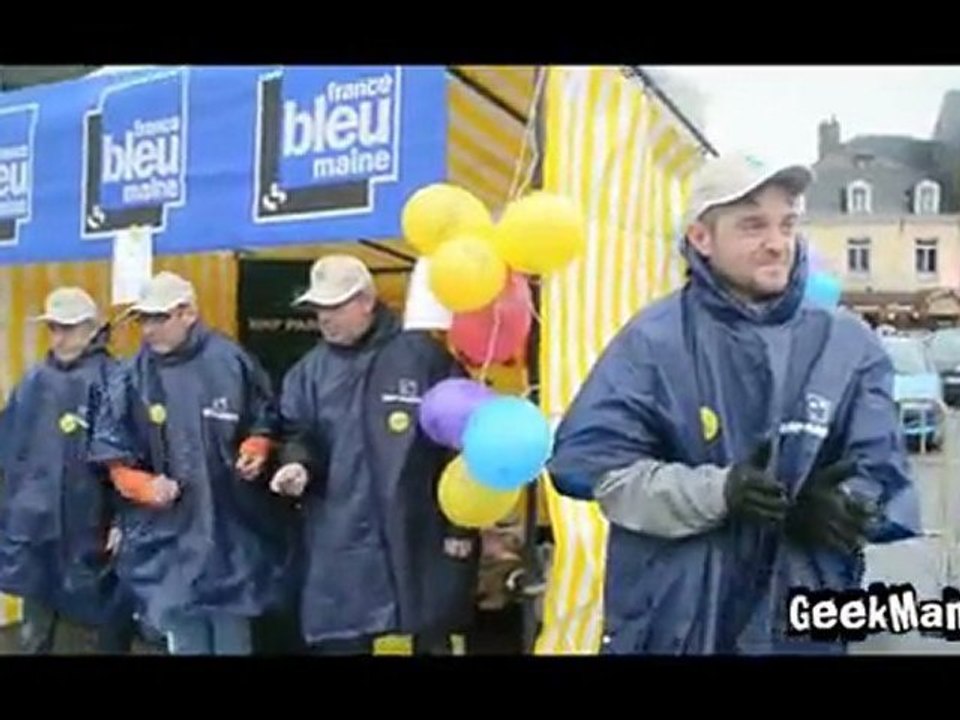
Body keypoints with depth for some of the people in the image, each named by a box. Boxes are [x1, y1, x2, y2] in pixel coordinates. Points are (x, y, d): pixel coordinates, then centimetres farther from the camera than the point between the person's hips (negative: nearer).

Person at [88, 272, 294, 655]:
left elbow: (266, 422, 7)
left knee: (233, 637, 13)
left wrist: (255, 451, -12)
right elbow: (113, 452, 4)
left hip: (233, 526, -1)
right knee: (184, 639, 11)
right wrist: (143, 486, -12)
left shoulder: (232, 360, -4)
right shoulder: (130, 379, -1)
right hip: (168, 535, 1)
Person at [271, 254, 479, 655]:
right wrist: (298, 464, -11)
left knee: (432, 640, 14)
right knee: (339, 642, 9)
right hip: (340, 540, 3)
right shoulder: (311, 370, 8)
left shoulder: (423, 356, -6)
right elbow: (298, 434, 14)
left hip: (419, 536, -3)